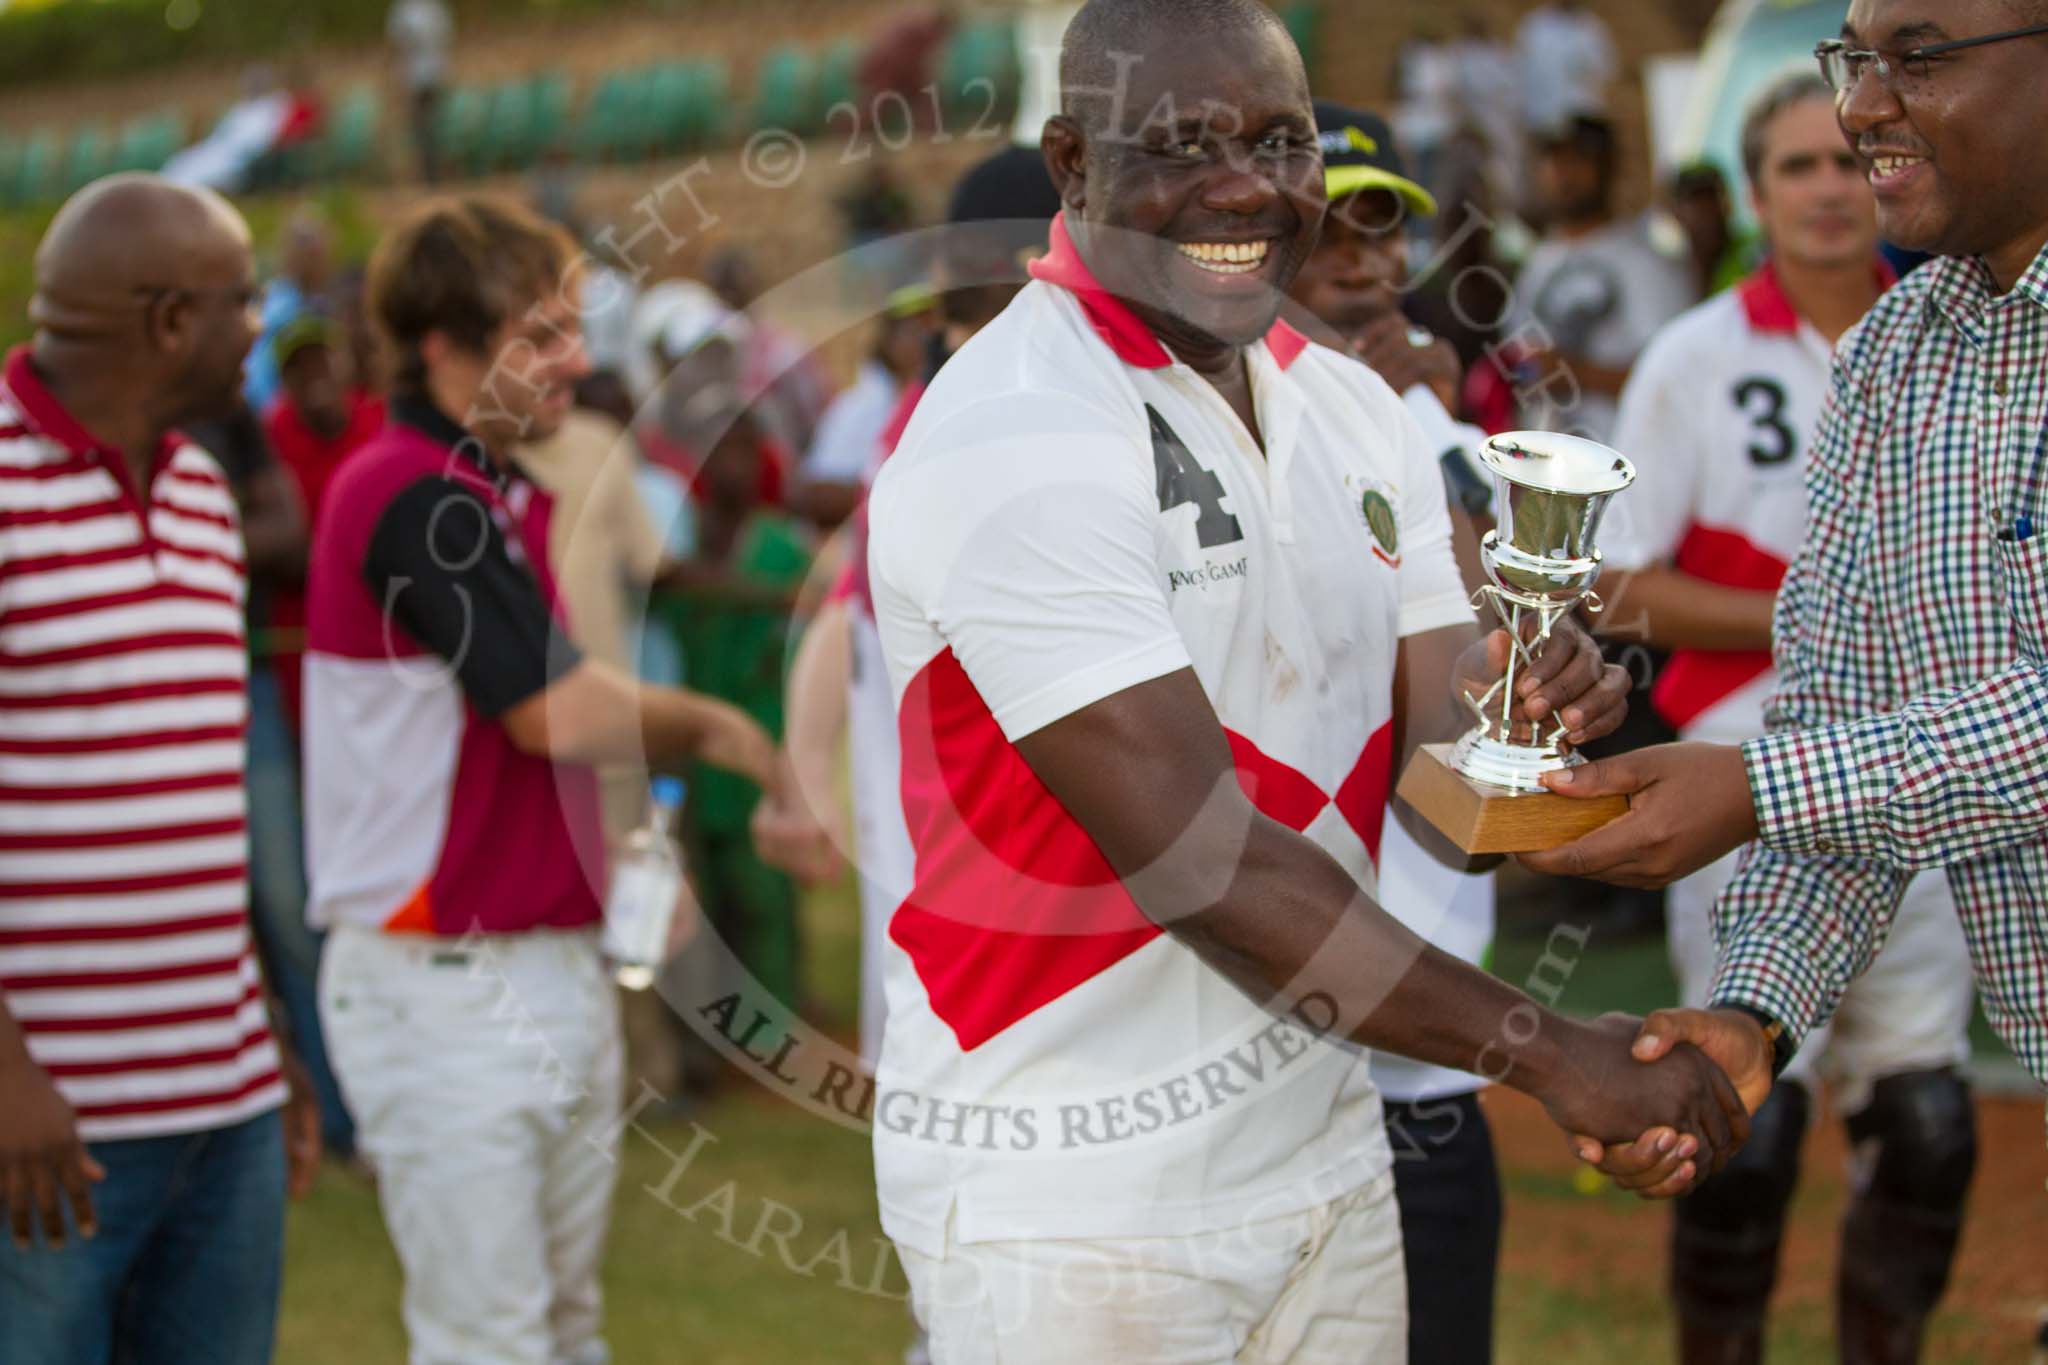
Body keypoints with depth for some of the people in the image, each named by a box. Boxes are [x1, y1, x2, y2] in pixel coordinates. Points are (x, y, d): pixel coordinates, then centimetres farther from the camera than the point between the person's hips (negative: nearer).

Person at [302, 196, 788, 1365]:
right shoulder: (414, 497, -17)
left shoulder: (502, 496, 14)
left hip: (555, 956, 9)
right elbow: (556, 712, -20)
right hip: (443, 975, -9)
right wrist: (715, 728, -5)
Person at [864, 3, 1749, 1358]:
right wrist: (1543, 1047, -20)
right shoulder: (1013, 438, -17)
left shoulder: (1357, 414, 8)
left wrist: (1528, 709, -20)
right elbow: (1196, 854, -22)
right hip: (1067, 1202, -7)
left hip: (1321, 1151, 7)